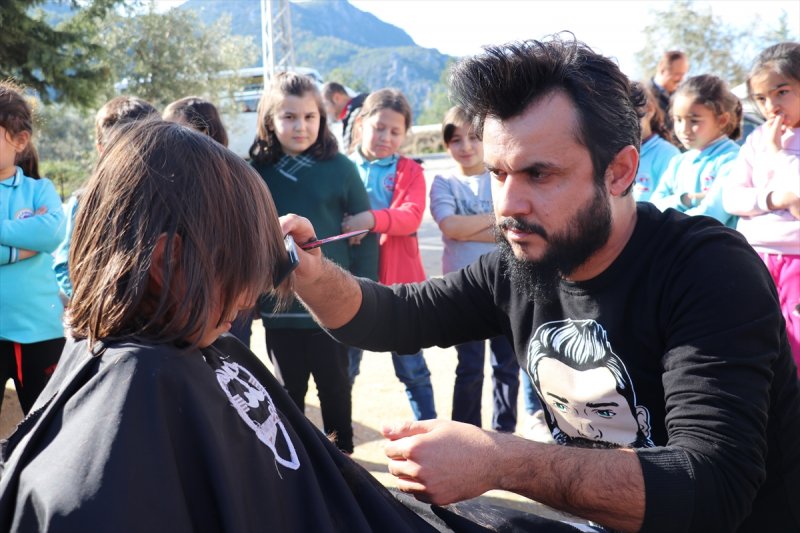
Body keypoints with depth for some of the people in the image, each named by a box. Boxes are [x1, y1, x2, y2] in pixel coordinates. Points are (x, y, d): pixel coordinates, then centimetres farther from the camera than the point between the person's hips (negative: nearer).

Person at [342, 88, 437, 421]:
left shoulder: (409, 171, 1)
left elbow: (412, 216, -14)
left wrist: (373, 219, -31)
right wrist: (345, 228, -19)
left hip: (399, 281, -1)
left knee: (411, 367, 8)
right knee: (344, 366, 11)